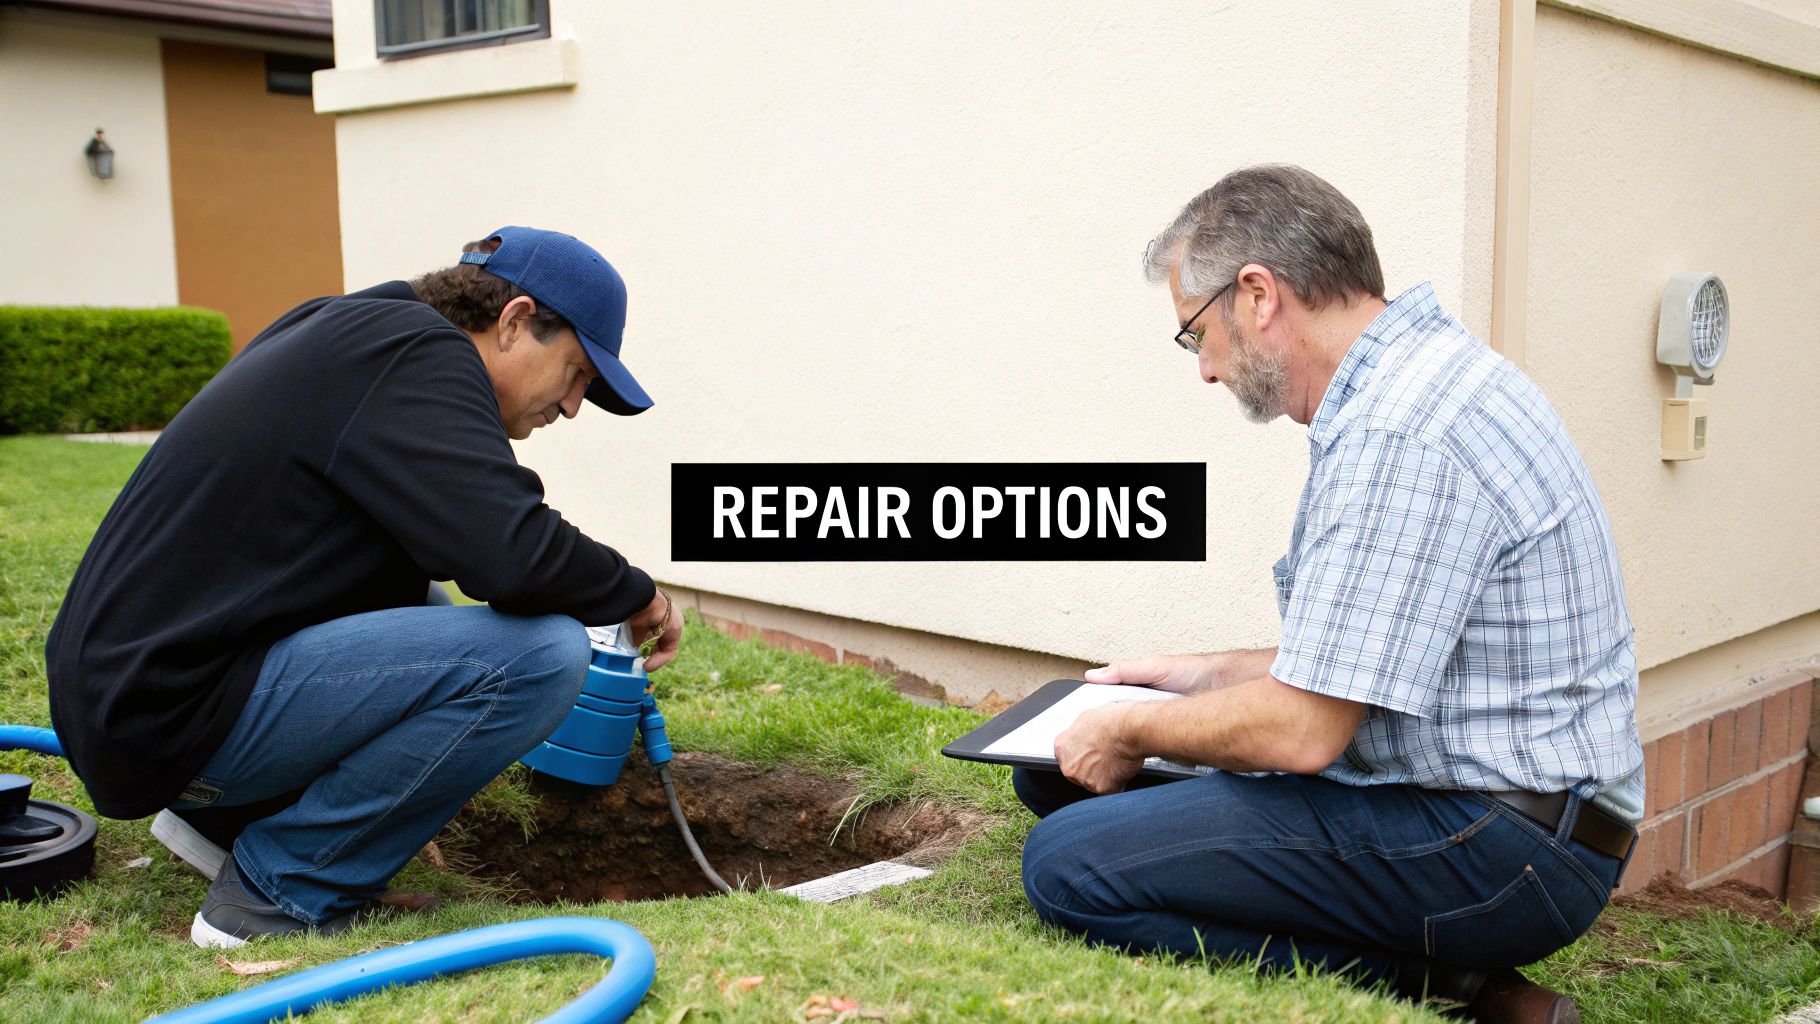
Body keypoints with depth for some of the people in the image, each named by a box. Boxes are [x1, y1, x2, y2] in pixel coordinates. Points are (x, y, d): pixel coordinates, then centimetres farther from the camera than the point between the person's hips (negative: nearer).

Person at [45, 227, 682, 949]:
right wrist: (638, 594, -8)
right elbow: (513, 558, -26)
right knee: (541, 652, -20)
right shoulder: (419, 354, -13)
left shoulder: (352, 329, 16)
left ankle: (223, 813, 17)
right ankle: (283, 890, -6)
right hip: (171, 717, -10)